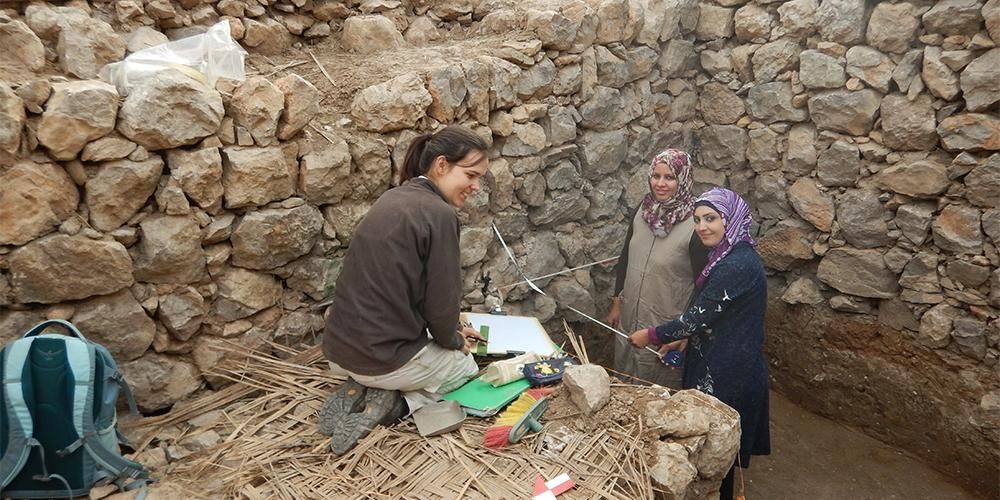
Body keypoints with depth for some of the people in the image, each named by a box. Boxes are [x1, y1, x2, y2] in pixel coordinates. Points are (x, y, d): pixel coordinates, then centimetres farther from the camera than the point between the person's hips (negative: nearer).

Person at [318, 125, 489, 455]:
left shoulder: (393, 198, 9)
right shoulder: (439, 214, -18)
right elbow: (440, 300, -15)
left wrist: (451, 331, 19)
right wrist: (454, 340, 7)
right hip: (384, 358, -7)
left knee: (442, 349, 36)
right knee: (466, 363, 25)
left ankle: (359, 389, 11)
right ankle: (393, 401, 1)